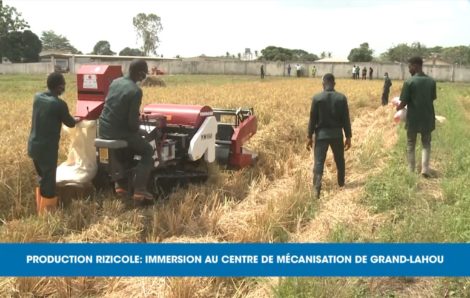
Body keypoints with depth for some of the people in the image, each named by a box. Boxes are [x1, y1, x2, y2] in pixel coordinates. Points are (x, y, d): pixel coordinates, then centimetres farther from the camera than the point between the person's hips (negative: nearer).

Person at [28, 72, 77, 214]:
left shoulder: (37, 97, 2)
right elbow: (70, 123, -3)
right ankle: (47, 213, 20)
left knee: (42, 178, 23)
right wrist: (78, 120, 20)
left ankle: (41, 209, 36)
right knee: (48, 181, 7)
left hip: (33, 146, 8)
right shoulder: (59, 104, -18)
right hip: (47, 148, -7)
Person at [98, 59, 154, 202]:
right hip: (118, 132, -7)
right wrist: (136, 130, 4)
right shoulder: (135, 91, -18)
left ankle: (120, 184, 30)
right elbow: (132, 121, -18)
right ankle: (139, 190, 0)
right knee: (148, 152, 11)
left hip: (103, 129, 8)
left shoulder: (115, 82, 6)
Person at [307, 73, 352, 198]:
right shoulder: (342, 98, -3)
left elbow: (312, 119, -5)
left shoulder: (317, 98, -8)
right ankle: (341, 185, 34)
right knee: (340, 161, 20)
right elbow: (346, 119, -1)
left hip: (321, 134, -2)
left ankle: (317, 189, -14)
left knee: (318, 162, -2)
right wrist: (348, 137, 6)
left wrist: (309, 136, 3)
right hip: (337, 134, 2)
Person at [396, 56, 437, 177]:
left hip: (413, 118, -3)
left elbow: (404, 102, -12)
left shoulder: (409, 82, -15)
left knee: (410, 145, 13)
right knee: (426, 144, 16)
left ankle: (411, 170, 17)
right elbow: (432, 99, 7)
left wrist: (397, 108, 8)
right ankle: (425, 168, 3)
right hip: (428, 118, 3)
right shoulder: (432, 81, -2)